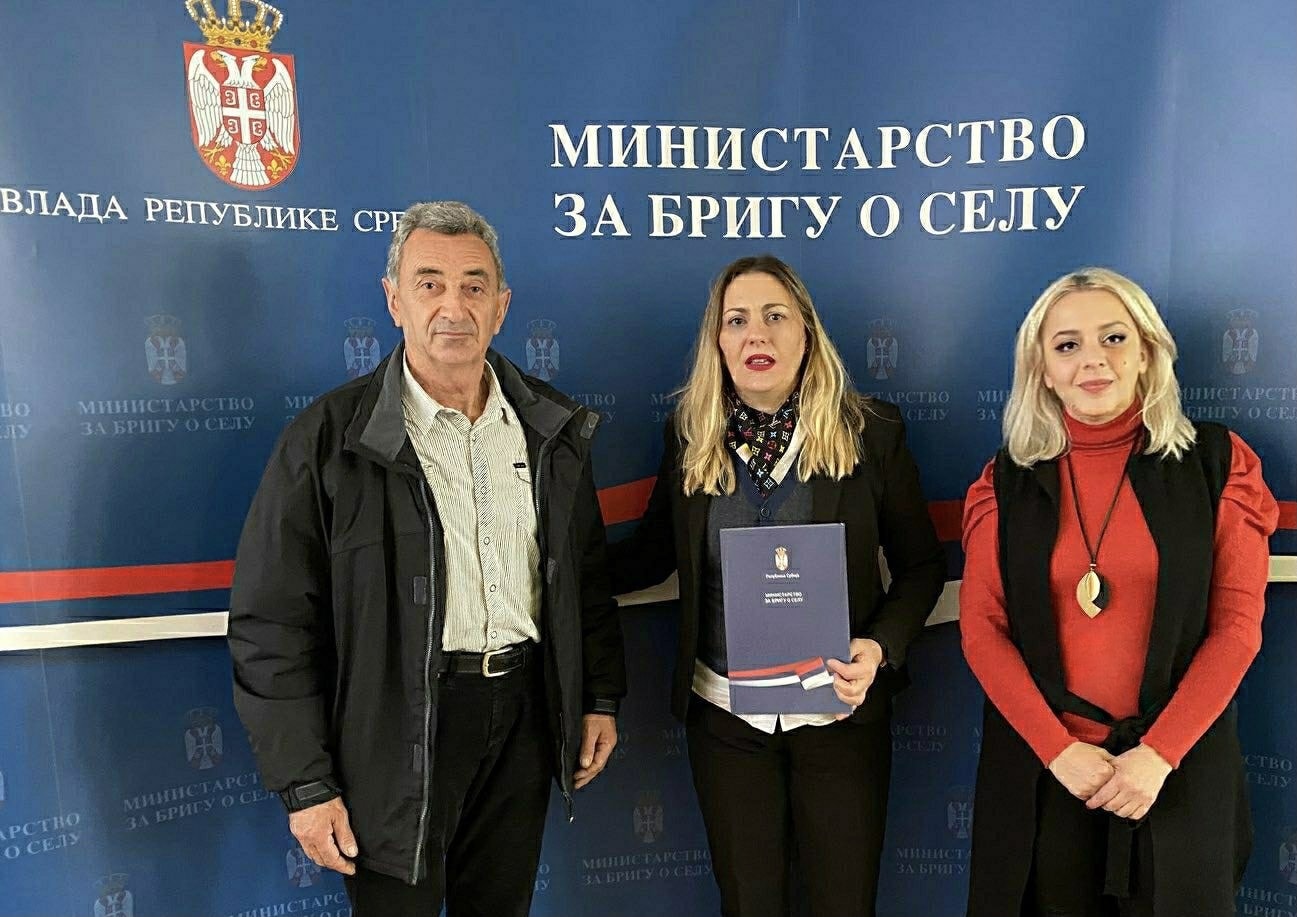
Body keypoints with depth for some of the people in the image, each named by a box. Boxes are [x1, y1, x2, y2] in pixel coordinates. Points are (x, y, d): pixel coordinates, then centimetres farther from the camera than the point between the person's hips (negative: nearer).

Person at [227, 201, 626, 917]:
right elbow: (271, 624, -10)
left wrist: (600, 697, 9)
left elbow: (587, 575, 11)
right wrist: (305, 784, -10)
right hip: (400, 728, -4)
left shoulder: (553, 428, 3)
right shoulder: (329, 439, -11)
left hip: (525, 719, 4)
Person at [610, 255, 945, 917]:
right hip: (724, 714, 2)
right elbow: (653, 553, 6)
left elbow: (921, 565, 0)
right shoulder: (689, 436, -1)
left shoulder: (871, 434, -7)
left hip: (840, 712, -1)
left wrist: (880, 648, -17)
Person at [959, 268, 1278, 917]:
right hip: (1040, 766, 1)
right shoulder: (1008, 481, 0)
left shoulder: (1215, 463, -1)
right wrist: (1059, 748, -11)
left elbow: (1237, 624, -4)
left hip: (1178, 767, 0)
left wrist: (1159, 753, -12)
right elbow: (981, 626, -3)